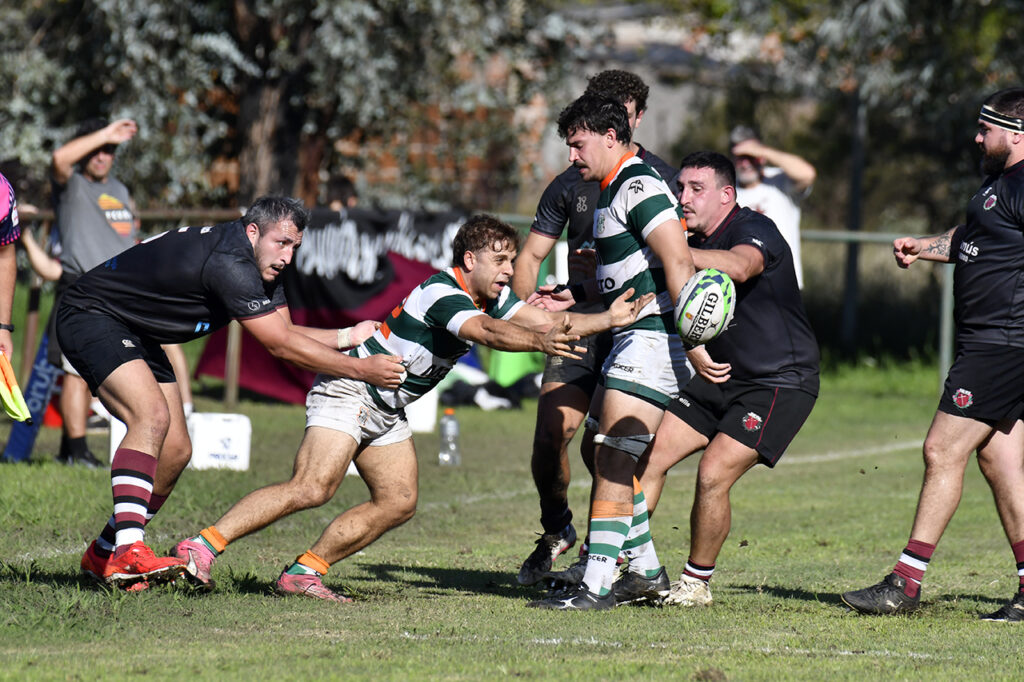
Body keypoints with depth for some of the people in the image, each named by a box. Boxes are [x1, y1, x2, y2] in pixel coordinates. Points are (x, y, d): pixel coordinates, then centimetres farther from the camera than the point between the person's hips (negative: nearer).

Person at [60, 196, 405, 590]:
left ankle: (103, 555, 18)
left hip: (134, 335, 11)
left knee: (175, 451, 6)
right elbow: (281, 346, -28)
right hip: (90, 317, -11)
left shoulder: (260, 264, 0)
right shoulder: (230, 264, -31)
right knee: (152, 415, -31)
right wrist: (361, 370, -23)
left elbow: (285, 334, 6)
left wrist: (349, 336, -7)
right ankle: (128, 551, -39)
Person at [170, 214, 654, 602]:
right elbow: (488, 332, -40)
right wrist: (540, 342, -55)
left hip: (387, 411, 10)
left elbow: (546, 322, 4)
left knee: (398, 503, 1)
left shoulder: (492, 295, 6)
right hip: (348, 389, -10)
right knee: (312, 489, -24)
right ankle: (201, 545, -23)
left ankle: (302, 572, 3)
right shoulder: (442, 292, -23)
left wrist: (611, 318, -6)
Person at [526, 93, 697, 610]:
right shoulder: (614, 189, 18)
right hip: (635, 338, 11)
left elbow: (678, 262, -24)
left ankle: (596, 585, -12)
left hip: (655, 337, -11)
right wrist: (575, 295, 24)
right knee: (610, 458, 14)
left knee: (613, 460, -12)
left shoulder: (638, 186, -15)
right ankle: (646, 572, 21)